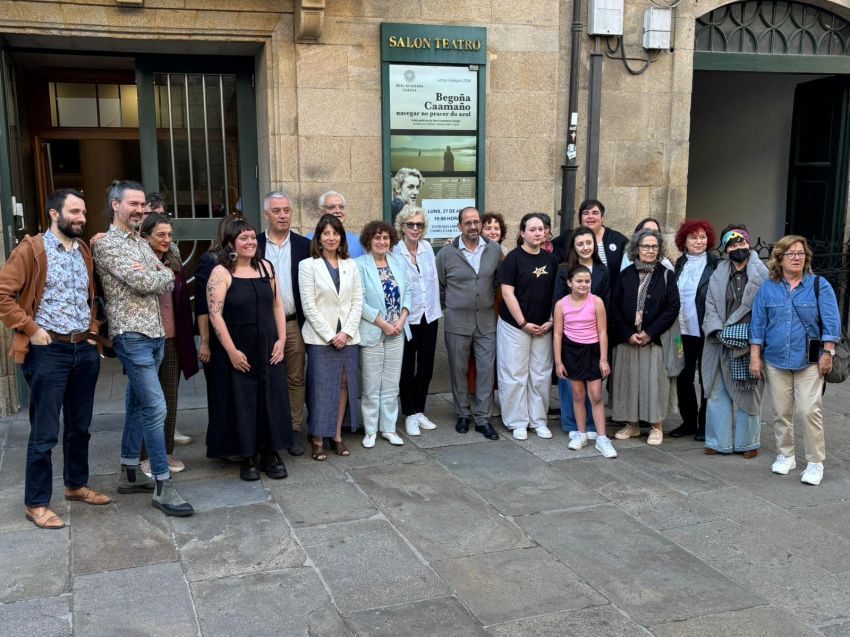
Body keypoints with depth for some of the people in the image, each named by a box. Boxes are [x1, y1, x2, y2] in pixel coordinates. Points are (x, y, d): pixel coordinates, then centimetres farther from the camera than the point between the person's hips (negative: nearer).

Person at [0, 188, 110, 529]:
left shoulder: (85, 251, 12)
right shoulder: (31, 249, -8)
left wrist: (93, 327, 9)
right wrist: (31, 329, -14)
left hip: (85, 349, 6)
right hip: (49, 351, -6)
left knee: (79, 426, 17)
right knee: (44, 433, 0)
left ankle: (76, 485, 33)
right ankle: (36, 503, 11)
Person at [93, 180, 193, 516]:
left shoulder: (142, 243, 17)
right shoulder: (107, 244, -9)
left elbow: (169, 284, 8)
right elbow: (144, 283, -18)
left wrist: (154, 275, -11)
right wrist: (163, 274, 1)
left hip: (154, 333, 8)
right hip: (131, 335, -8)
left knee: (138, 405, 14)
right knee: (156, 407, -11)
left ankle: (130, 473, 25)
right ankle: (163, 485, -6)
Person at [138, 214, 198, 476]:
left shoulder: (175, 264, 8)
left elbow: (184, 304, 9)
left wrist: (187, 343, 7)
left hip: (172, 343, 5)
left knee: (170, 400, 11)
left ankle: (167, 452, 23)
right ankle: (146, 456, 17)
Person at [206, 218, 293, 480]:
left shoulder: (267, 268, 7)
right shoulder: (221, 272, -7)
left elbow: (277, 305, 9)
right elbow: (215, 314, -12)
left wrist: (281, 340, 1)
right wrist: (231, 351, -14)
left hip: (268, 348, 4)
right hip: (237, 350, -4)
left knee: (271, 399, 6)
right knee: (242, 402, 4)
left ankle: (270, 454, 18)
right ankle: (248, 456, 17)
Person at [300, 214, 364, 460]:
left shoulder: (351, 266, 10)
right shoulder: (308, 265, -2)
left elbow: (358, 302, 6)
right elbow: (308, 306, -7)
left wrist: (347, 332, -7)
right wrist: (330, 335, -11)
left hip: (347, 336, 4)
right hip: (320, 337, -4)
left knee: (345, 384, 6)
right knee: (321, 388, -2)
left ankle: (337, 435, 16)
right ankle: (317, 440, 6)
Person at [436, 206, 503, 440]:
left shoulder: (494, 250, 1)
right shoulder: (446, 253, -4)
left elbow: (499, 281, 12)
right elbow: (439, 285, 6)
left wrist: (493, 302, 10)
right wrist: (449, 307, 8)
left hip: (486, 321, 1)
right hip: (457, 322, -1)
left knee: (486, 370, 3)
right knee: (458, 370, 8)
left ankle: (483, 418, 12)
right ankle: (463, 415, 23)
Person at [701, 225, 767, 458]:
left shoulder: (761, 274, -1)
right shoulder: (718, 276, 10)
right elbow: (711, 308, 5)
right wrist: (719, 331, -10)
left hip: (750, 344, -3)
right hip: (721, 343, 3)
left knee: (747, 394, 4)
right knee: (718, 392, 6)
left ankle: (748, 442, 18)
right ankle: (719, 441, 15)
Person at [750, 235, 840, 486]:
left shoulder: (820, 286, 0)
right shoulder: (767, 289, 5)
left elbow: (831, 322, -2)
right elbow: (758, 325, 6)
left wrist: (827, 354, -8)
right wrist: (755, 356, 2)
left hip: (809, 362, -2)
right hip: (775, 362, 2)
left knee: (809, 412, -8)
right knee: (781, 412, 9)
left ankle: (815, 462, 5)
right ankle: (785, 456, 25)